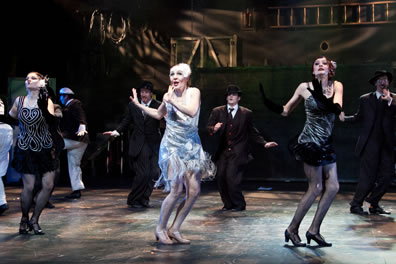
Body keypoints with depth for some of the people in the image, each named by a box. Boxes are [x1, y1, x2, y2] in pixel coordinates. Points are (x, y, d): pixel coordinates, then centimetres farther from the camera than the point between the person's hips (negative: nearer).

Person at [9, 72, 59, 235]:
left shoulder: (46, 101, -5)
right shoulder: (19, 101, 0)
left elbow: (52, 121, -21)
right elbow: (11, 116, 20)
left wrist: (43, 107, -34)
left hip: (45, 148, 0)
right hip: (25, 149, 0)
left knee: (48, 185, -3)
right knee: (28, 186, -4)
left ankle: (34, 220, 15)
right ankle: (24, 219, 20)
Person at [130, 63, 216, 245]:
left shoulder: (194, 92, -3)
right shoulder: (168, 95, 2)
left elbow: (192, 112, -22)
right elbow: (158, 114, 21)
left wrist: (172, 101, -21)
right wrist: (139, 105, 14)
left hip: (191, 146, 2)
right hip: (172, 146, -2)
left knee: (194, 191, -1)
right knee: (176, 190, -12)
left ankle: (174, 229, 13)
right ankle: (160, 228, 7)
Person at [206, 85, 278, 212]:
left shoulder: (246, 113, 7)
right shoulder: (217, 112, 9)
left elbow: (253, 132, 12)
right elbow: (209, 127, 4)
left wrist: (264, 143, 2)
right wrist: (214, 129, -19)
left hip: (238, 152, -3)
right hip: (223, 151, 3)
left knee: (231, 176, -15)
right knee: (220, 176, -2)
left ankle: (239, 205, 3)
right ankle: (228, 204, 16)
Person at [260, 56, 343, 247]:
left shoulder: (336, 86, 4)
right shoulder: (305, 87, -3)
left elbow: (337, 108, -14)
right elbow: (286, 111, 5)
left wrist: (321, 96, -29)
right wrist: (267, 101, -8)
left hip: (325, 143, 5)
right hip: (310, 142, -5)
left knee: (333, 187, 1)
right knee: (316, 188, -5)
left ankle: (314, 230, 13)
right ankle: (292, 229, 8)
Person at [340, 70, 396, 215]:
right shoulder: (365, 99, 9)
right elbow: (358, 116, 14)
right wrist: (345, 118, -1)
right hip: (370, 143, -3)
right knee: (368, 176, -5)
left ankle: (374, 204, 17)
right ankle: (355, 205, 9)